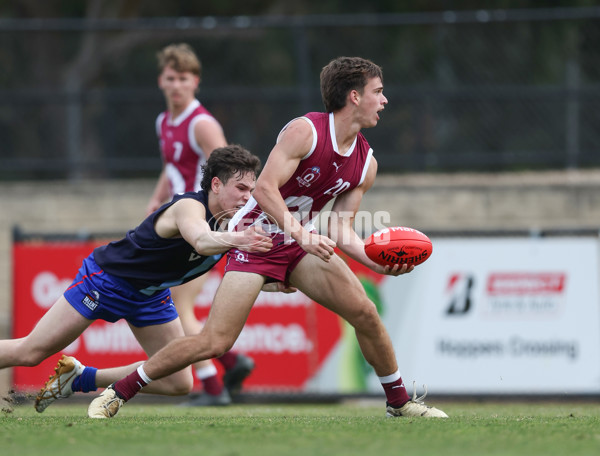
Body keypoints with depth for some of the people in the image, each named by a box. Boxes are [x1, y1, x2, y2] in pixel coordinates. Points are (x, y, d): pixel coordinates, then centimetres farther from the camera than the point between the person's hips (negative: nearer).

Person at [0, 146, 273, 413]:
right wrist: (236, 240, -73)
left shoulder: (231, 221, -8)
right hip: (105, 278, -8)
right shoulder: (189, 206, -30)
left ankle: (80, 378, 15)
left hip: (150, 295, 8)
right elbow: (202, 241, -53)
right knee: (29, 353, -8)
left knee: (179, 383, 1)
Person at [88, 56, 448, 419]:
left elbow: (342, 230, 0)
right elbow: (264, 188, -27)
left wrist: (381, 263, -16)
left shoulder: (366, 163, 1)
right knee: (216, 342, -16)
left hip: (301, 241, 6)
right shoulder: (305, 131, -20)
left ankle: (399, 401, 14)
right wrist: (301, 234, -37)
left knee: (365, 313, -7)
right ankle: (119, 392, -4)